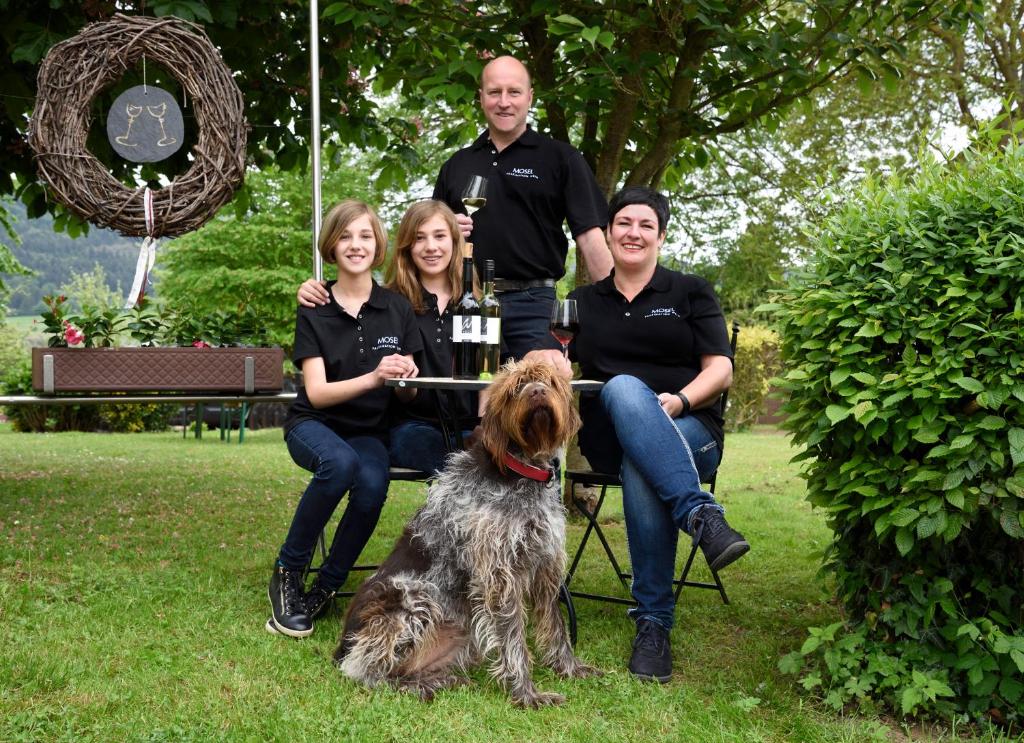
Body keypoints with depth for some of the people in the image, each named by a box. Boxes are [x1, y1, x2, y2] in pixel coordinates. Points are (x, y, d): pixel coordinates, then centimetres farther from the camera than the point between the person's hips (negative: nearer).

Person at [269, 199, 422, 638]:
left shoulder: (397, 309, 2)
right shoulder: (314, 312, -4)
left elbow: (409, 393, 4)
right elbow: (317, 392, -12)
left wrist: (407, 379, -22)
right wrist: (372, 377, -29)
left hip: (369, 431, 2)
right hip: (315, 424, -2)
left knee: (372, 485, -32)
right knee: (340, 462, -37)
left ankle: (326, 587, -9)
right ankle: (287, 573, -16)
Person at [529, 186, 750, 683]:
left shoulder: (690, 293, 12)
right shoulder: (583, 302, 21)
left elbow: (720, 370, 2)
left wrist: (679, 400, -18)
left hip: (689, 433, -1)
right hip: (608, 437, 1)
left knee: (642, 471, -39)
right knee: (624, 389, -37)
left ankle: (654, 623, -35)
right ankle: (701, 516, -46)